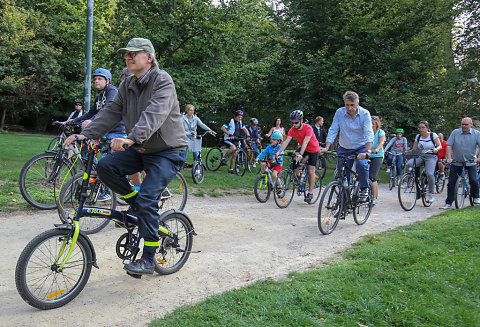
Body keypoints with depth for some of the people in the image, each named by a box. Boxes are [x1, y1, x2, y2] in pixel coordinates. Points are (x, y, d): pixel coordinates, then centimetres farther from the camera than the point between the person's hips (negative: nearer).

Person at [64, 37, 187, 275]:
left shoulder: (163, 81, -16)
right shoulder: (128, 85, 9)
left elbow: (154, 114, -33)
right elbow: (111, 112, 4)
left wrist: (132, 138, -48)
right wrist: (85, 134, -9)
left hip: (168, 152, -7)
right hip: (141, 150, 8)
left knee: (147, 198, -18)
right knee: (105, 166, -12)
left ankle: (148, 260, -4)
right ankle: (136, 204, 9)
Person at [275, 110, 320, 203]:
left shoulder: (308, 128, -31)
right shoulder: (292, 129, -16)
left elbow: (305, 142, -42)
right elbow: (286, 141, -23)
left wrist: (300, 154, -54)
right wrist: (278, 152, -36)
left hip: (313, 149, -5)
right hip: (303, 148, 5)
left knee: (311, 171, -5)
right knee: (295, 160, -22)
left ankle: (310, 193, 4)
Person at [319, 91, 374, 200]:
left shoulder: (365, 114, -14)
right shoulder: (339, 112, -9)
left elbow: (369, 134, -22)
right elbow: (332, 131, -9)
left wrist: (367, 152, -37)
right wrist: (326, 148, -23)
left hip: (360, 147, -2)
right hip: (344, 149, 2)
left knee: (361, 164, -31)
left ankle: (364, 188, -3)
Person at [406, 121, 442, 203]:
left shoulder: (433, 135, -2)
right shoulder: (418, 136, 9)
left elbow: (440, 146, -6)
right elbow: (414, 149, 10)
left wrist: (436, 149, -28)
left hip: (431, 157, -4)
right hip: (420, 156, 4)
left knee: (429, 173, -27)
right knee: (409, 164, -28)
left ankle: (432, 193, -9)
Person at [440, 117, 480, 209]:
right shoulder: (455, 132, -1)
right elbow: (449, 146, -5)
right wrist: (449, 157, -16)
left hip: (471, 162, 0)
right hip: (456, 162, 0)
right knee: (451, 182, -2)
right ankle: (448, 203, 8)